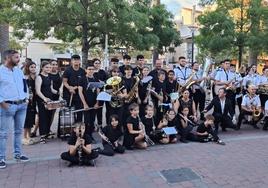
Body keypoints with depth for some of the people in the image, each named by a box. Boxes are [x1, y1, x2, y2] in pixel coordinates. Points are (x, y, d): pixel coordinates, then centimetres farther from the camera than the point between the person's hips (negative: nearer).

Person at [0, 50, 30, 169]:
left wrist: (26, 97, 10)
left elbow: (25, 85, 20)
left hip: (22, 105, 7)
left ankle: (18, 154, 28)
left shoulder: (19, 71, 12)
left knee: (19, 131, 15)